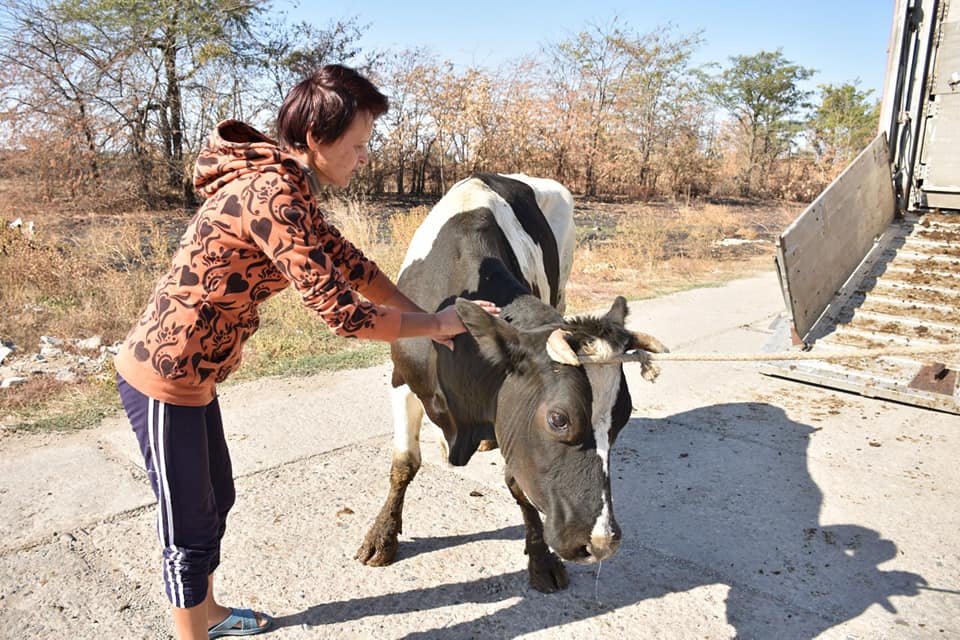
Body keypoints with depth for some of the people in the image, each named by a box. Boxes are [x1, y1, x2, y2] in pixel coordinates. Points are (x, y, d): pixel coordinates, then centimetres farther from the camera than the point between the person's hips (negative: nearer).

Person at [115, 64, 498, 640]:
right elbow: (340, 311, -28)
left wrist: (431, 318, 3)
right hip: (164, 381, -10)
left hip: (192, 375, 10)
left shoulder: (286, 185, 6)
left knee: (216, 501, 24)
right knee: (191, 531, 7)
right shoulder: (272, 194, -27)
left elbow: (350, 264, 9)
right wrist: (433, 325, -14)